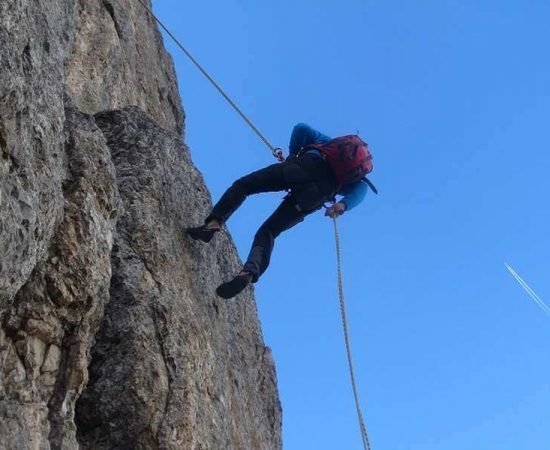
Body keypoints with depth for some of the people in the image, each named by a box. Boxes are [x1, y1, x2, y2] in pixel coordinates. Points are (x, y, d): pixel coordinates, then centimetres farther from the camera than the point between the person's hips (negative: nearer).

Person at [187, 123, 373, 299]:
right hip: (321, 193, 3)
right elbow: (362, 188, 13)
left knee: (243, 185, 9)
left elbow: (301, 128, 17)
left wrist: (293, 153, 29)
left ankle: (213, 223, -16)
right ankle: (249, 273, -24)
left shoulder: (327, 141, 36)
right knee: (268, 232, 3)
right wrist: (343, 204, -3)